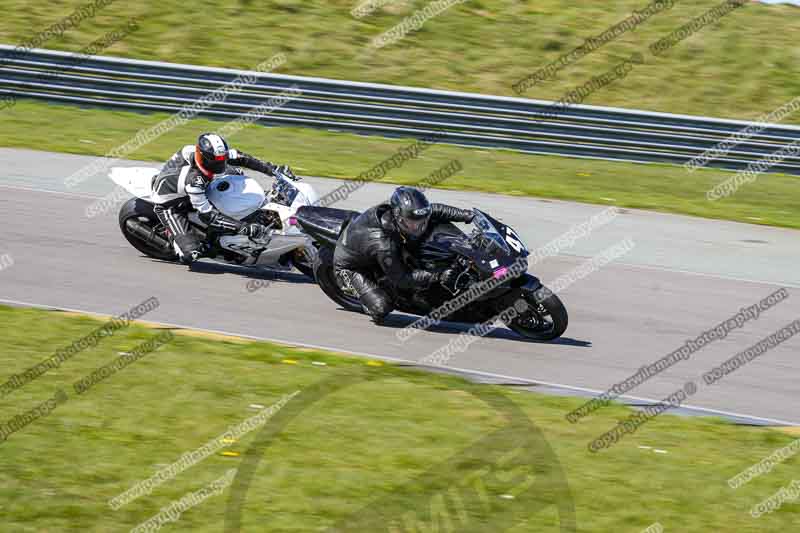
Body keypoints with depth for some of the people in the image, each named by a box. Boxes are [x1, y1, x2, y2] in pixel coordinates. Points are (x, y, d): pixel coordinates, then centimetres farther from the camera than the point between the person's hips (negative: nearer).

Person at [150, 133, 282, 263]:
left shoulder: (212, 155, -21)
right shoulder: (193, 180, -41)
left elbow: (239, 157, -5)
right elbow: (208, 215, -36)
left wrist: (271, 168, -11)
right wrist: (243, 228, -40)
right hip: (170, 206, -8)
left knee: (236, 173, 13)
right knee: (191, 254, -25)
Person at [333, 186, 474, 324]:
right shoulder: (383, 245, -42)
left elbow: (435, 210, -6)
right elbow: (401, 279, -33)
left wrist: (464, 214, -16)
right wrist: (437, 277, -38)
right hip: (350, 266, -7)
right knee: (382, 308, -26)